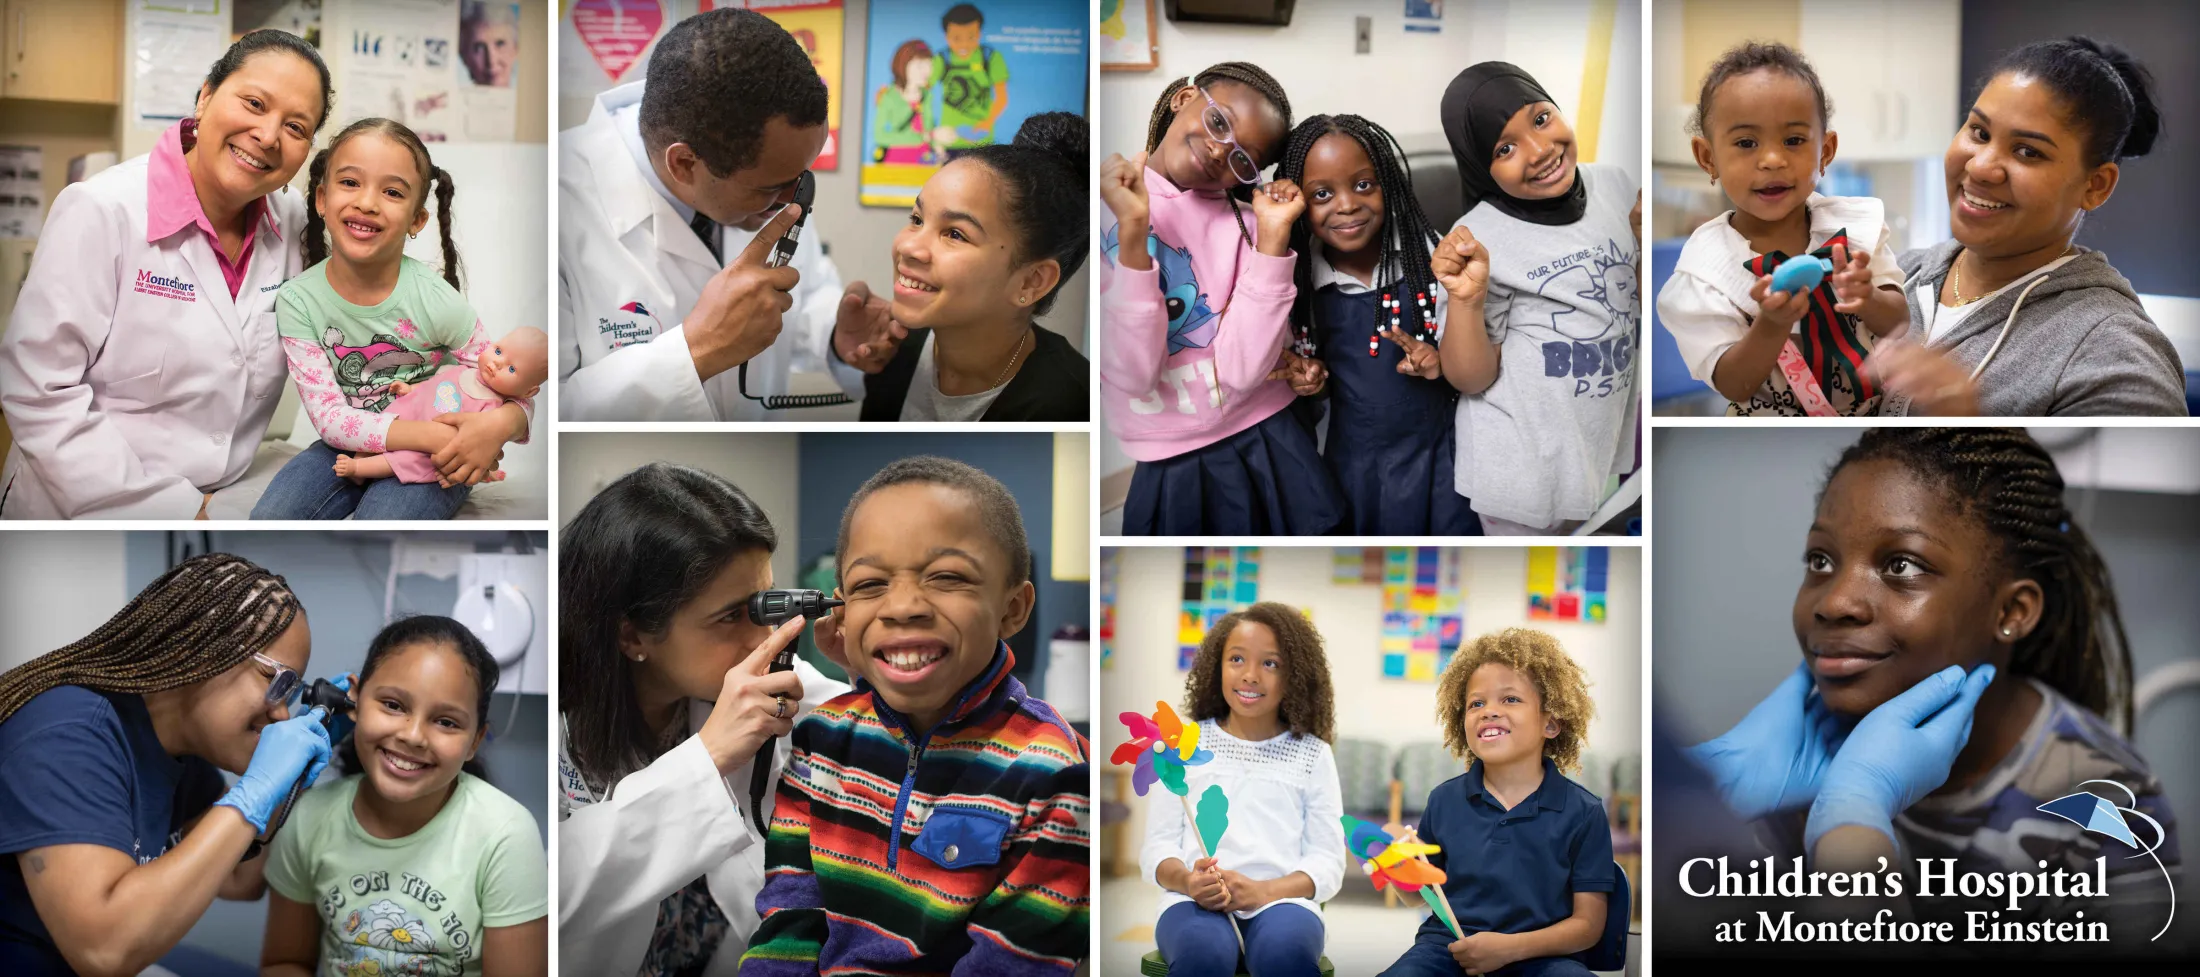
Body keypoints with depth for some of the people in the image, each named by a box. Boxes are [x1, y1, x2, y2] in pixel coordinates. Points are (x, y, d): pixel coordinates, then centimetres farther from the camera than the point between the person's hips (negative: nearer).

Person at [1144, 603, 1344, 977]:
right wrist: (1188, 881, -14)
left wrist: (1264, 890, -13)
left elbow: (1328, 861, 7)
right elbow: (1156, 847, 10)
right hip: (1196, 899, 0)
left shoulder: (1313, 754, 15)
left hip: (1282, 901, 0)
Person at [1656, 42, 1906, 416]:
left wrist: (1867, 299, -20)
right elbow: (1734, 386, -10)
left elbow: (1899, 322, 2)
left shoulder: (1855, 224, -2)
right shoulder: (1703, 269, -11)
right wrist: (1773, 324, -27)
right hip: (1771, 427, -5)